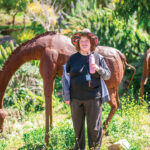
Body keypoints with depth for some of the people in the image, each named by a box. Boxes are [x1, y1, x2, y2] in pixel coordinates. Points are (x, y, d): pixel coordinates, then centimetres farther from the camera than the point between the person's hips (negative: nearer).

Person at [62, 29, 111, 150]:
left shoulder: (98, 58, 3)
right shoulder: (73, 58, 3)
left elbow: (107, 75, 3)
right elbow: (66, 77, 6)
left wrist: (98, 69, -18)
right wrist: (66, 97, 2)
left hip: (93, 98, -1)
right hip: (76, 98, 1)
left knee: (94, 126, 3)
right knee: (78, 125, 10)